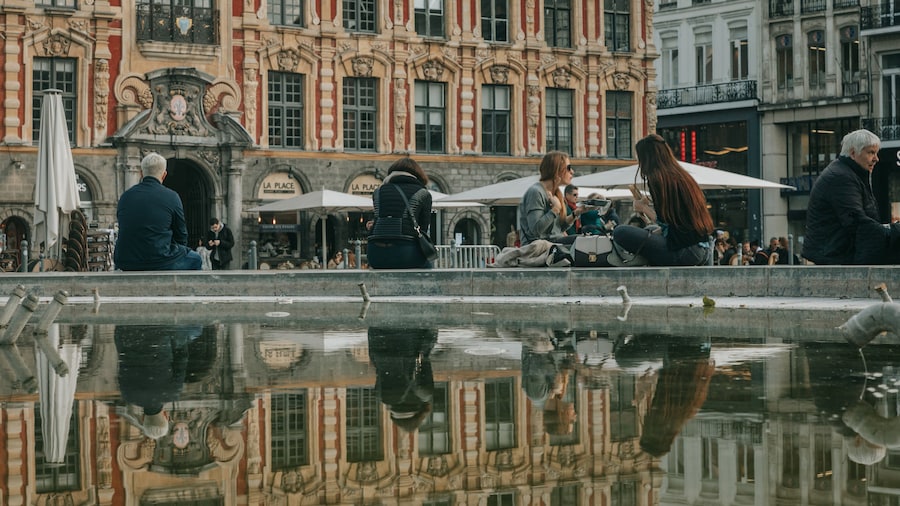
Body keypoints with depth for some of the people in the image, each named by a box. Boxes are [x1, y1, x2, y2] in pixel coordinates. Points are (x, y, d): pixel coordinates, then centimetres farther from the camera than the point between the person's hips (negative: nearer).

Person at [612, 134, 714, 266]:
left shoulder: (657, 178, -8)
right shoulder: (683, 176, 19)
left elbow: (664, 220, -11)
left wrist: (644, 207, 6)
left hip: (683, 252, -10)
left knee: (620, 232, -14)